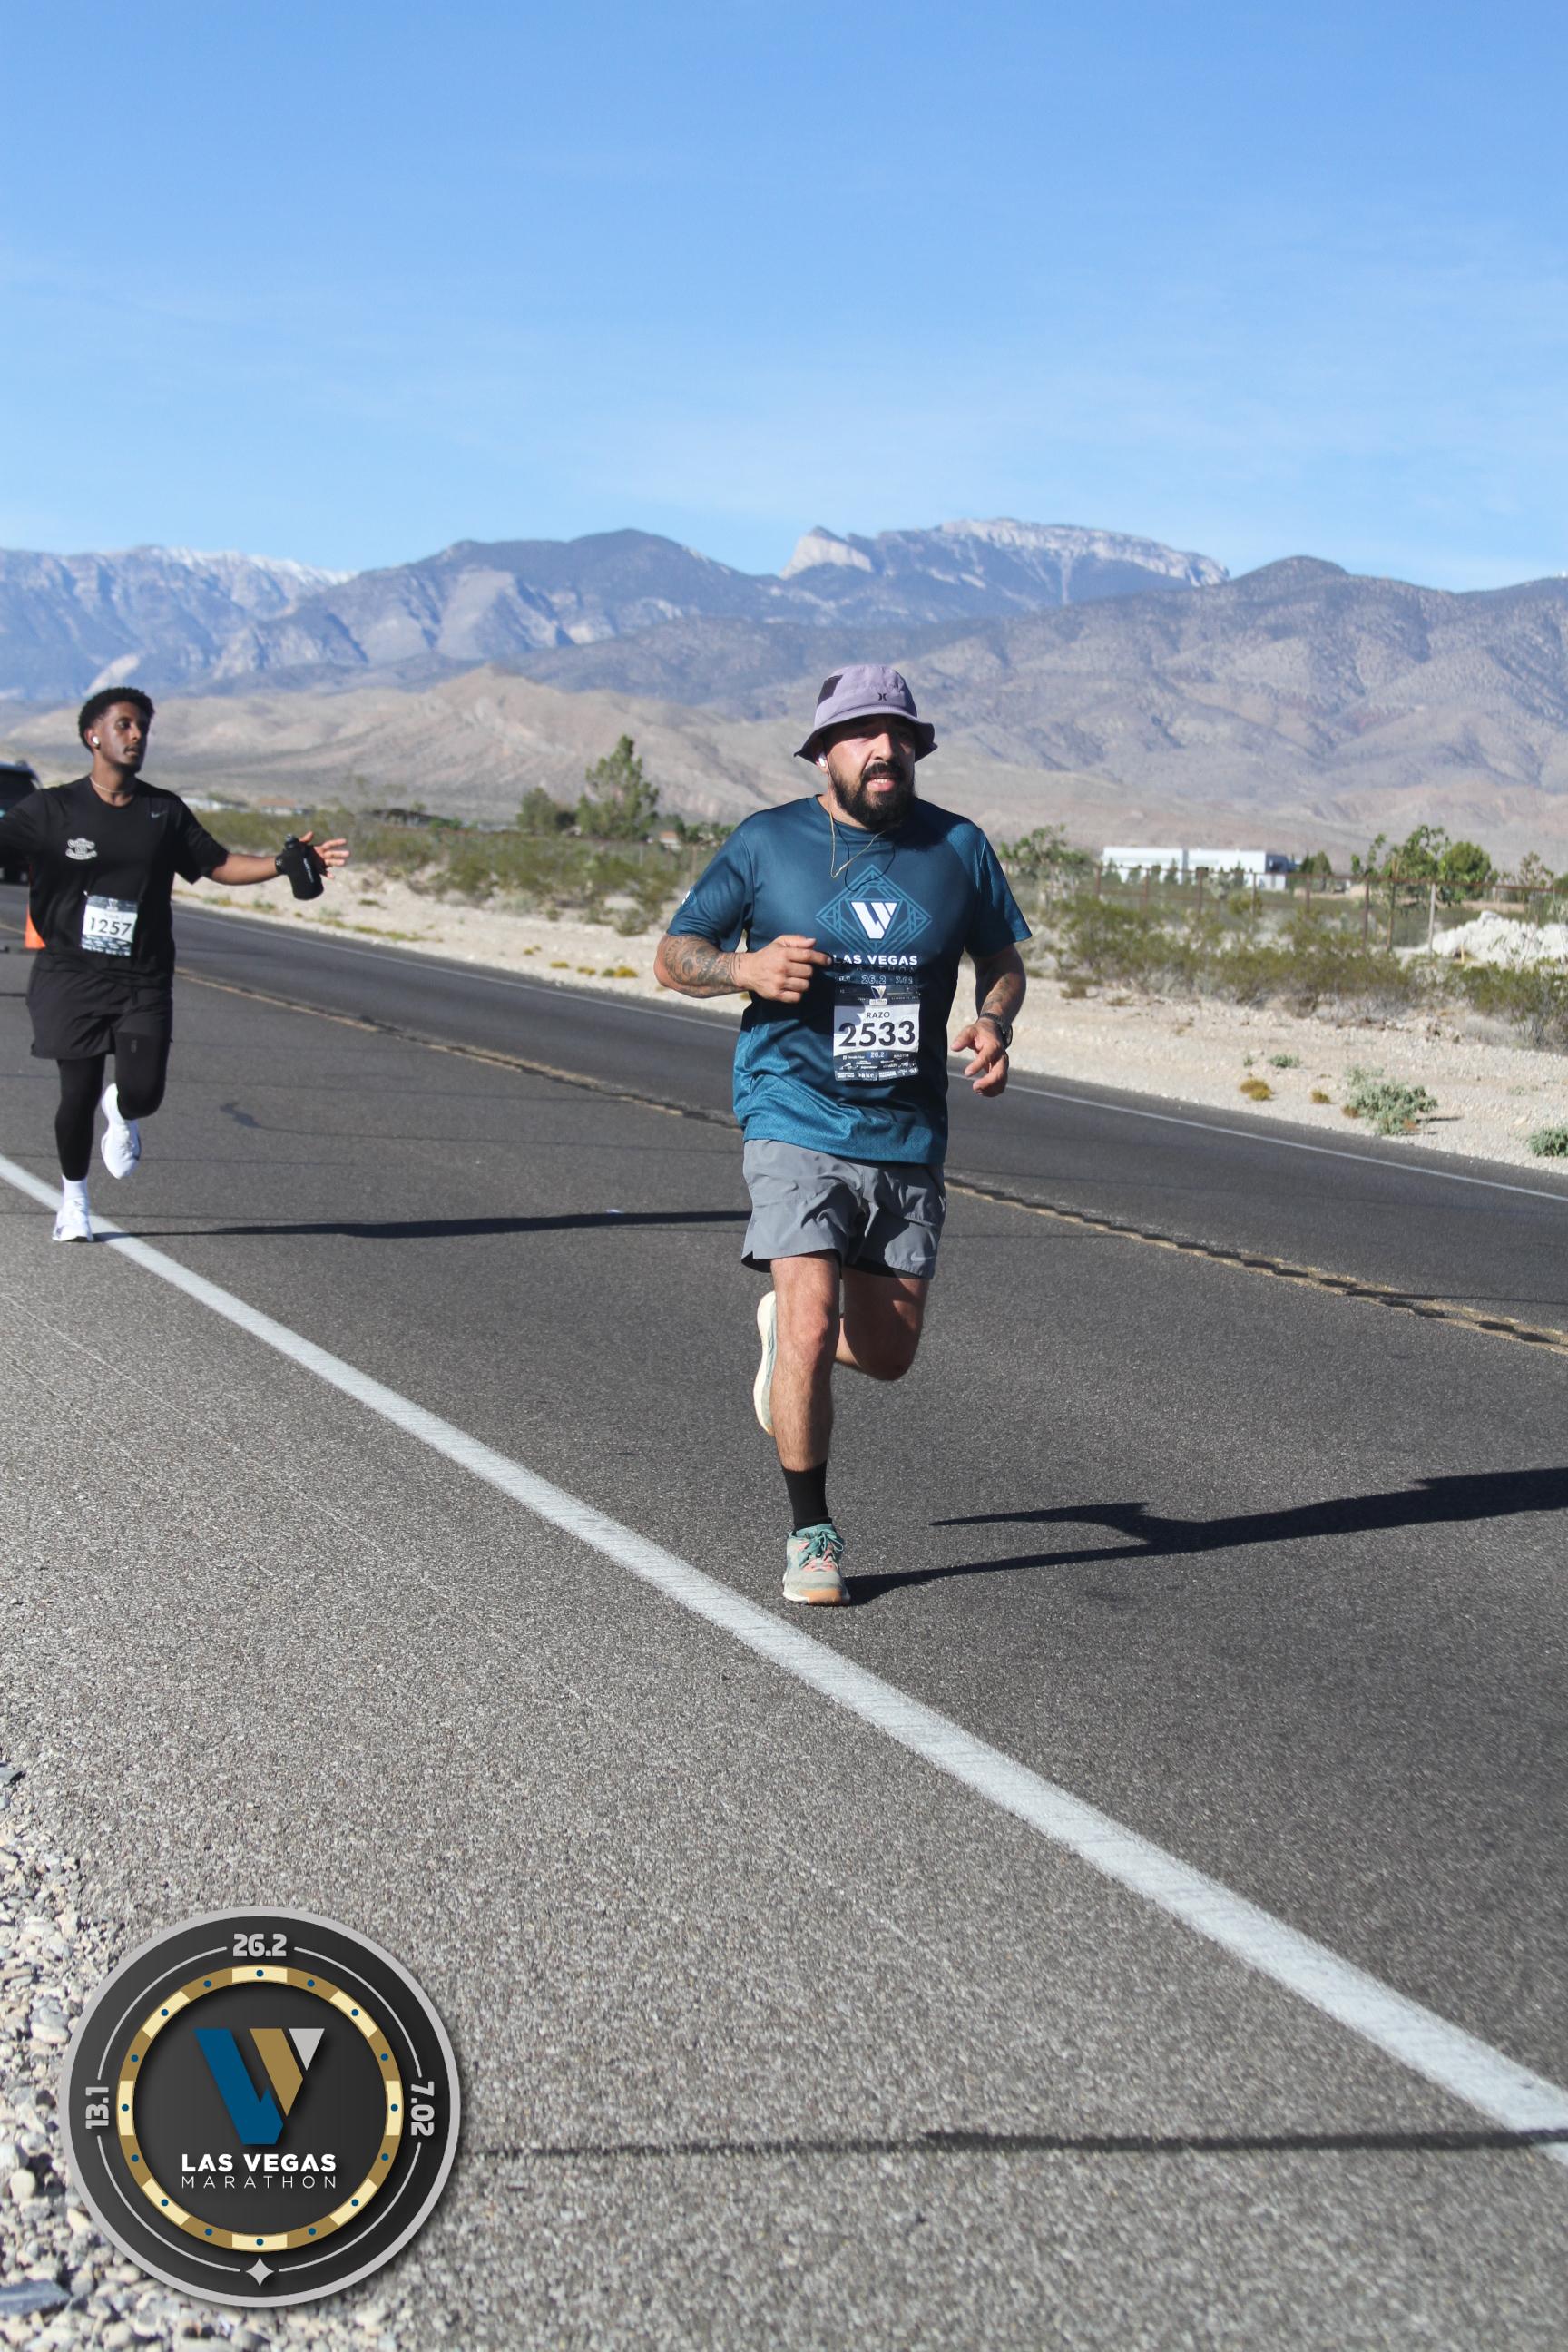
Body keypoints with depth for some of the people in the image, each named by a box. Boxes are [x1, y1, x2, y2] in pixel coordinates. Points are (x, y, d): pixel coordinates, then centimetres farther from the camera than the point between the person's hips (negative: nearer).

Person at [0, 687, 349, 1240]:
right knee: (78, 1094, -2)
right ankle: (73, 1196, 25)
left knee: (142, 1094, -12)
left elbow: (217, 863, 14)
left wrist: (286, 862, 2)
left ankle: (120, 1113, 28)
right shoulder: (50, 809, 1)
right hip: (72, 973, -2)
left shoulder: (165, 812, 9)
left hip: (144, 981, 2)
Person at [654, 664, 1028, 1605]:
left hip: (910, 1139, 3)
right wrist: (748, 967, -19)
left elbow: (1004, 960, 15)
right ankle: (811, 1532, 4)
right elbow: (675, 955, 3)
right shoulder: (767, 842, -2)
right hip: (798, 1125, -3)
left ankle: (784, 1330, 44)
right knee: (813, 1329, -15)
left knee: (889, 1351, 9)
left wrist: (994, 1025, -7)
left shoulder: (958, 846, 4)